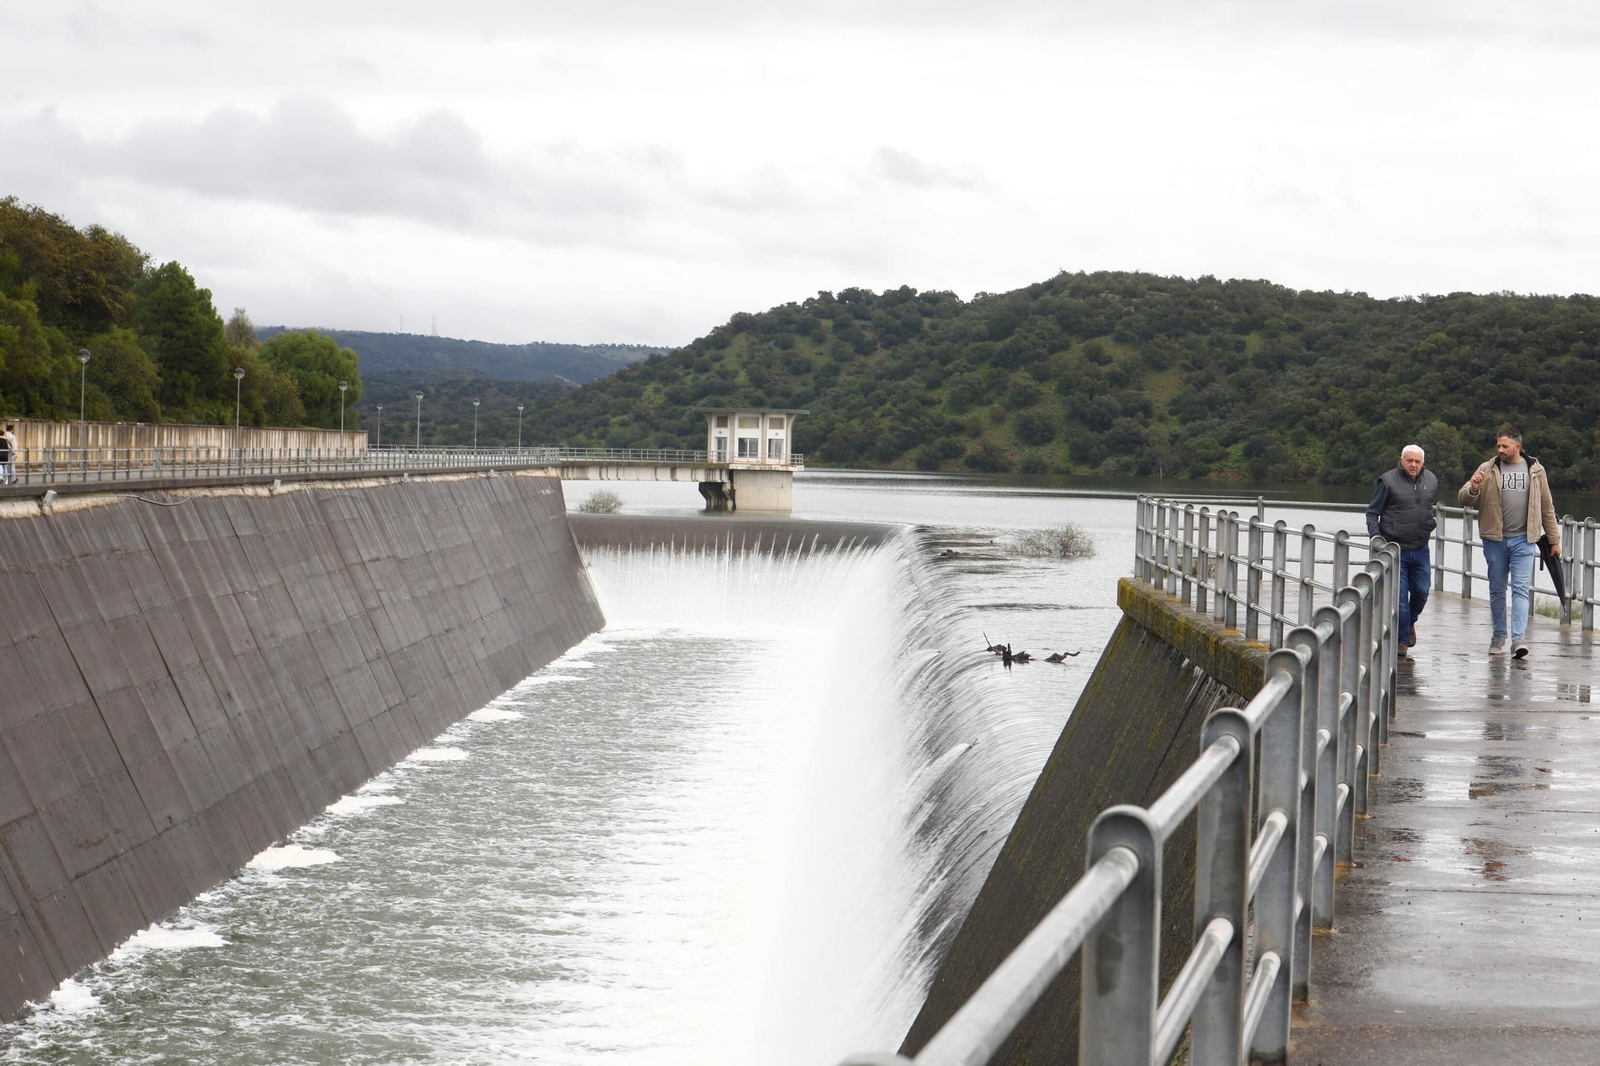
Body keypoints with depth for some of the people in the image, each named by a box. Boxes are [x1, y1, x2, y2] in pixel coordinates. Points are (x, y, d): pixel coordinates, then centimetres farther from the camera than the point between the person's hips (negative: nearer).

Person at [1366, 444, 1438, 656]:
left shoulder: (1431, 480, 8)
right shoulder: (1389, 481, -6)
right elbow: (1372, 512, -2)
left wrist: (1430, 523, 16)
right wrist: (1375, 535, -15)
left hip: (1420, 549, 4)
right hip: (1395, 549, -4)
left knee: (1421, 592, 7)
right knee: (1399, 595, -4)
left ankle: (1410, 622, 36)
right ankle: (1402, 639, 7)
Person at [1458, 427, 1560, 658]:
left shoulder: (1535, 470, 5)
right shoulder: (1488, 470, 3)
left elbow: (1547, 507, 11)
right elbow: (1463, 499, -1)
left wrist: (1554, 539, 12)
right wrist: (1473, 489, -24)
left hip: (1524, 540, -1)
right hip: (1495, 539, 1)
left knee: (1521, 589, -9)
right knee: (1497, 589, 9)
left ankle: (1518, 638, -16)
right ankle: (1499, 636, 21)